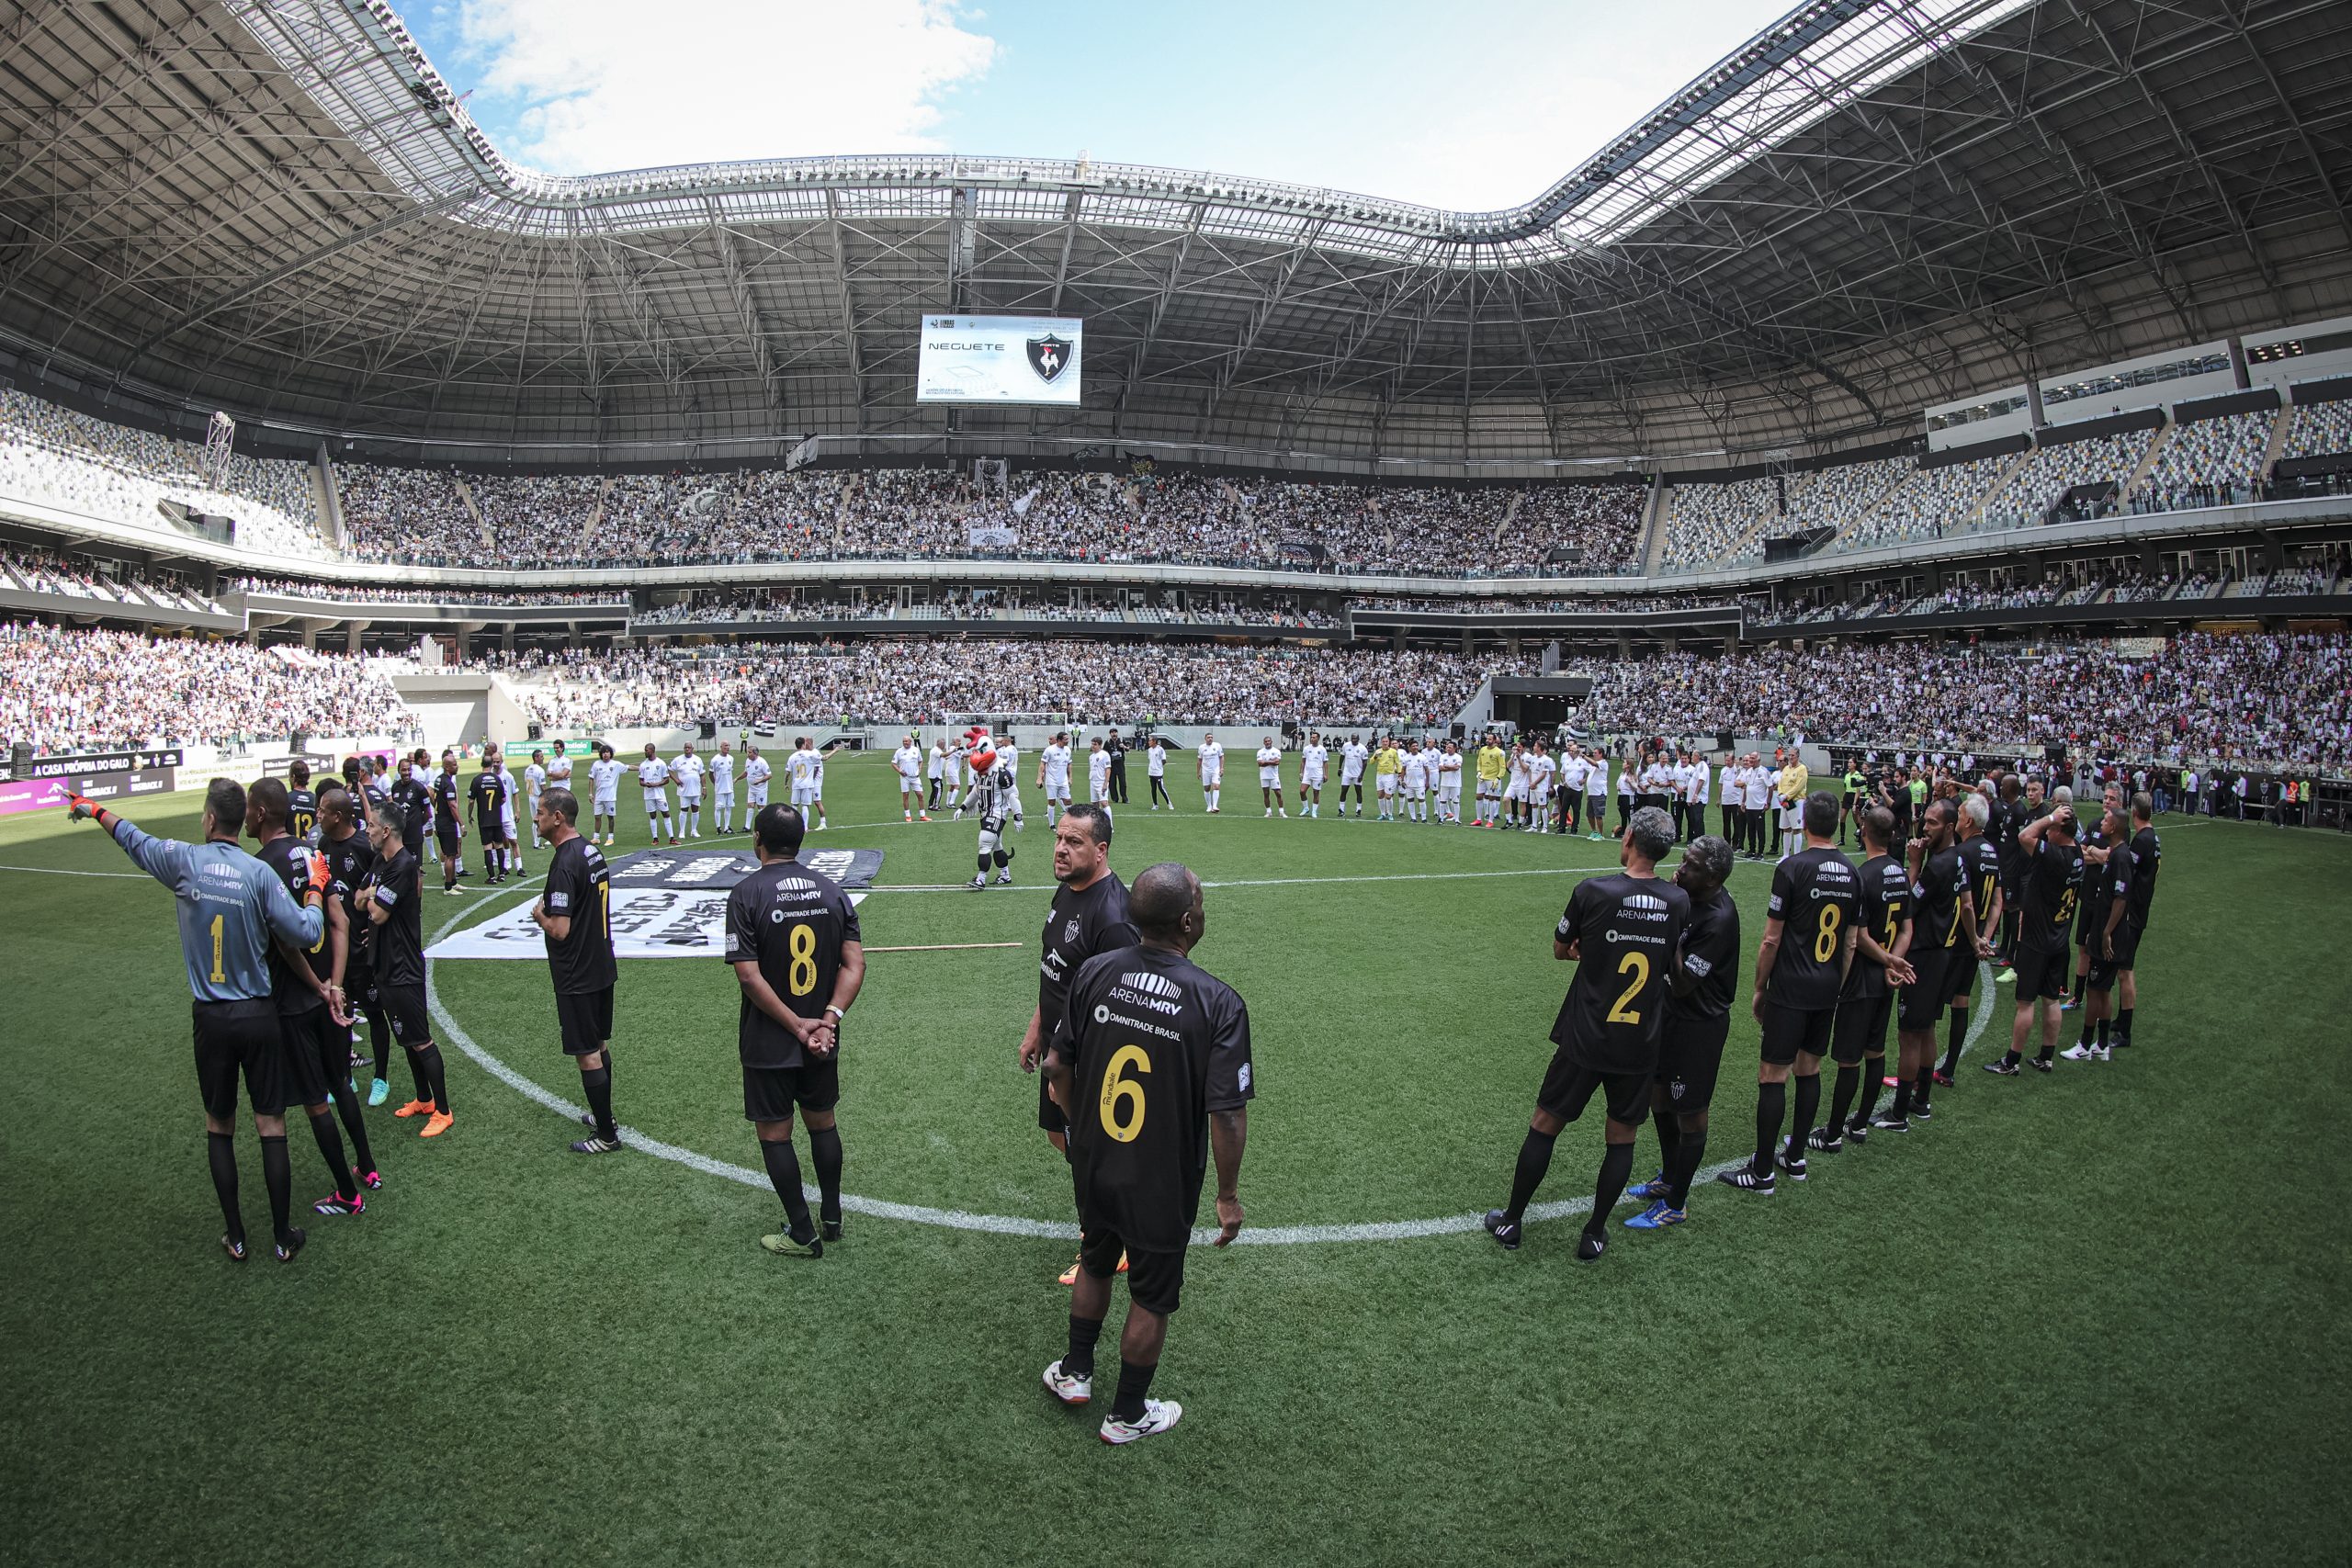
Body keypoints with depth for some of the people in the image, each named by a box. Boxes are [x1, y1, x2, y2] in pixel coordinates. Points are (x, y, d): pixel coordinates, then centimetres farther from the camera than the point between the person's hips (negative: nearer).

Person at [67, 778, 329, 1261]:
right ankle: (284, 1237, 14)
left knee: (219, 1127, 16)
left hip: (211, 1018, 2)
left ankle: (235, 1238, 24)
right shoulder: (259, 873, -11)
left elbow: (133, 839, 14)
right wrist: (316, 886, 3)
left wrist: (93, 810, 32)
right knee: (271, 1126, 6)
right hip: (259, 1015, -1)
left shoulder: (183, 861, -7)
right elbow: (306, 932, -13)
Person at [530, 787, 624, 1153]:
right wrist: (550, 911, 15)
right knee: (600, 1045, 20)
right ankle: (603, 1116, 33)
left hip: (578, 977, -9)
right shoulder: (592, 851, 6)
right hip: (602, 967, 9)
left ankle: (606, 1135, 10)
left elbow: (559, 929, -25)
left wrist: (539, 915, -7)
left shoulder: (564, 864, -22)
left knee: (587, 1054, 1)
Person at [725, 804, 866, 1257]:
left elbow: (749, 976, -20)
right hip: (822, 1039, 4)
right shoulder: (831, 889, -1)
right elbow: (854, 964, -6)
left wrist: (797, 1026, -15)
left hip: (768, 1044, -4)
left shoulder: (746, 894, -14)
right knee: (822, 1123, 20)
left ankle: (802, 1234, 18)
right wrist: (829, 1018, -12)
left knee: (774, 1133, 10)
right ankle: (831, 1217, 32)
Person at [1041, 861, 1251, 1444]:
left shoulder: (1094, 973, -12)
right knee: (1151, 1298, 18)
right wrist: (1228, 1194, -8)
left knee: (1095, 1264, 29)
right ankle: (1128, 1414, 37)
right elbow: (1227, 1113, -22)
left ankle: (1075, 1372, 48)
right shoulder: (1217, 1002, -25)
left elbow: (1057, 1064, -2)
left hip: (1092, 1162, 4)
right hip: (1163, 1183, -4)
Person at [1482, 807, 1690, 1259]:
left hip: (1584, 1039, -2)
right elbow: (1676, 969, 9)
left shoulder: (1592, 891, -16)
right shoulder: (1679, 902, -6)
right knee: (1621, 1137, 16)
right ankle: (1594, 1234, 25)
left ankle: (1511, 1222, 23)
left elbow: (1560, 949, 1)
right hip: (1641, 1046, 3)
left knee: (1544, 1125, 11)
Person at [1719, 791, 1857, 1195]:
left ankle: (1762, 1173, 3)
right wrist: (1837, 989, 21)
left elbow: (1772, 939, -12)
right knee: (1809, 1069, 17)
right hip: (1828, 991, 7)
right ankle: (1795, 1157, 28)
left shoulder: (1791, 867, -15)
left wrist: (1759, 989, -1)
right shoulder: (1852, 873, 5)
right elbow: (1851, 943, 11)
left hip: (1790, 992, -7)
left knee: (1772, 1075, -2)